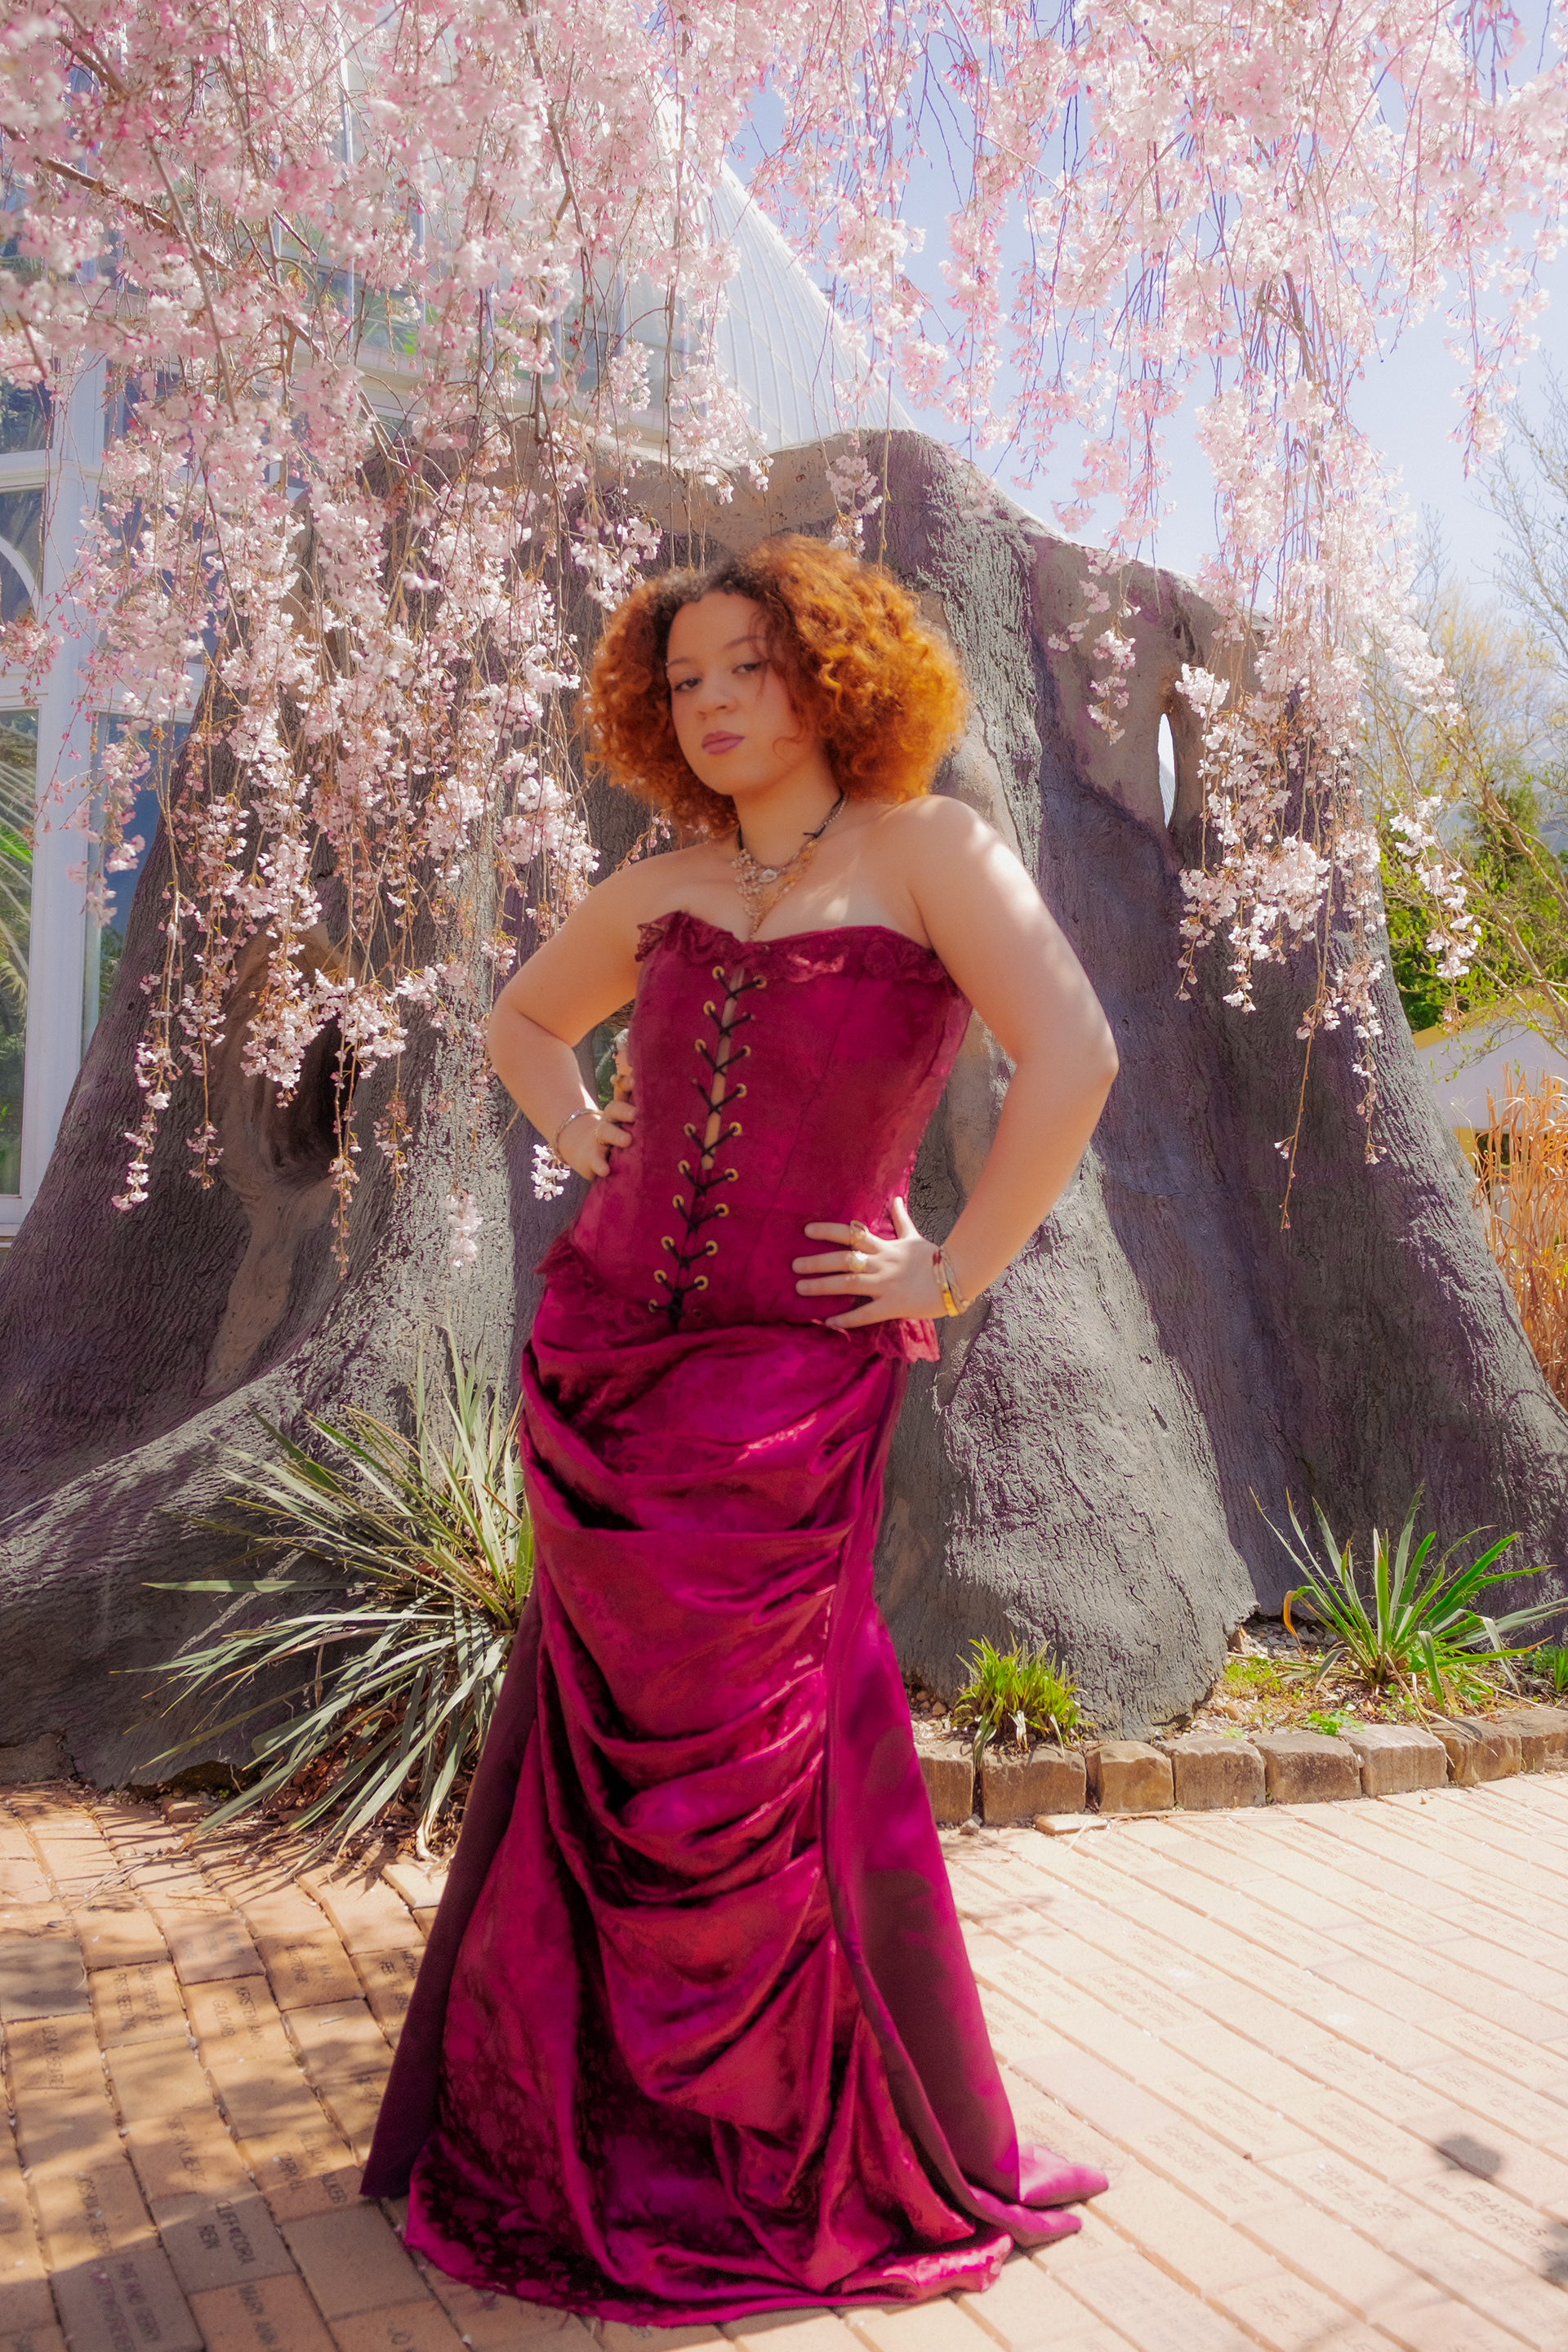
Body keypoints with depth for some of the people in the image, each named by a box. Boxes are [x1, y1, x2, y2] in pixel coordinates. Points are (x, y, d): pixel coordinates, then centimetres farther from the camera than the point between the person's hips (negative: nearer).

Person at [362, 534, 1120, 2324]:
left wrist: (953, 1272, -14)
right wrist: (585, 1142, 11)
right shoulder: (657, 893, 9)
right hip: (602, 1352, 5)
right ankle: (570, 2115, 36)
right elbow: (521, 1020, 27)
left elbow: (1073, 1061, -18)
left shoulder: (926, 851, -5)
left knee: (760, 1764, 5)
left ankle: (853, 2153, 30)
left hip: (788, 1382, -4)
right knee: (606, 1740, 14)